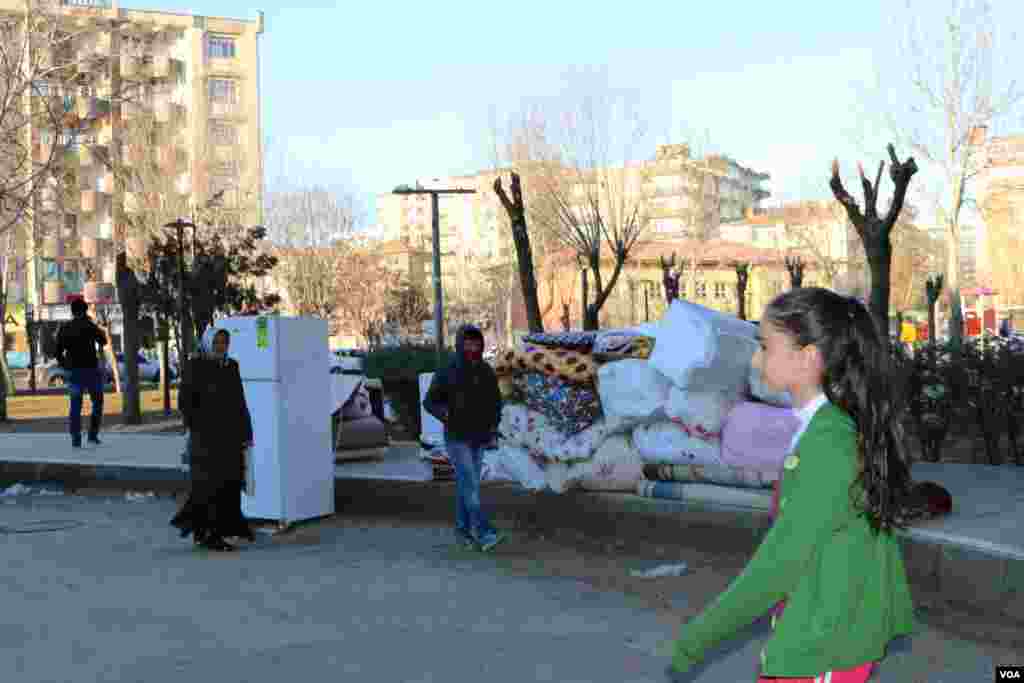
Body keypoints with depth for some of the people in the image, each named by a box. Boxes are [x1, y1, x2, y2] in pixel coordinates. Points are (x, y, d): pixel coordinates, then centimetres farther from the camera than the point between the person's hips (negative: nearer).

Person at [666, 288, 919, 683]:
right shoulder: (847, 428, 3)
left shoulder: (828, 444, -24)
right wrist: (897, 619, 24)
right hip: (835, 638, 8)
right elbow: (880, 531, 12)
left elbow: (780, 563, -23)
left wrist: (691, 643, -16)